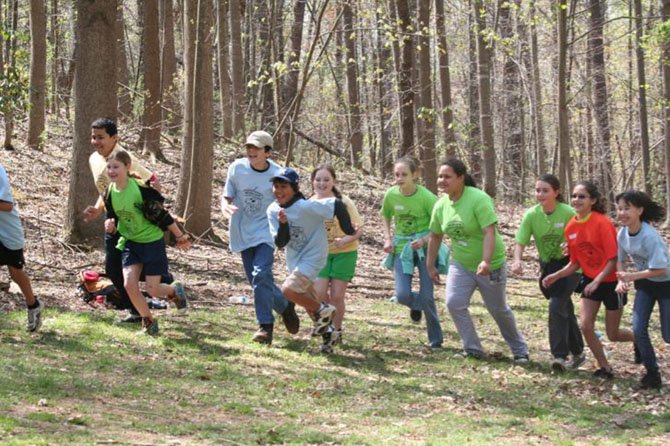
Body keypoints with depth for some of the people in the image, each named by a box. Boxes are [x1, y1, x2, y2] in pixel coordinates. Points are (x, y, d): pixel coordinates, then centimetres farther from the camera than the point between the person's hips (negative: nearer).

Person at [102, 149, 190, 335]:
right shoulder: (110, 193, -6)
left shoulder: (141, 189, -24)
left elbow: (162, 215, -15)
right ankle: (148, 320, 12)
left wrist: (181, 236, -7)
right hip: (130, 242, 5)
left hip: (152, 241, -5)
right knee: (129, 284, -9)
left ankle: (175, 290, 32)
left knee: (153, 290, -4)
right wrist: (110, 224, -14)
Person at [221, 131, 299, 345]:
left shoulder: (277, 175, -10)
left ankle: (265, 325, -10)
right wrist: (225, 206, -21)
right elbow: (227, 196, 2)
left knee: (261, 275, -21)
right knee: (256, 281, 7)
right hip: (243, 234, 4)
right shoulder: (237, 168, -5)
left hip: (265, 232, -4)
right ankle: (285, 305, 29)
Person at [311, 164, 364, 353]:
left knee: (336, 296, -2)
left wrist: (345, 240, -27)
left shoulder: (343, 202, -12)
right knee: (319, 293, -12)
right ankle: (327, 330, 7)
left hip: (344, 253, -2)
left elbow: (358, 229, -10)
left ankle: (336, 331, 20)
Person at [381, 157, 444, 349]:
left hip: (424, 248, -3)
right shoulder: (391, 194, -6)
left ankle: (436, 339, 14)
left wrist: (424, 240, -25)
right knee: (402, 295, -10)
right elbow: (385, 216, 15)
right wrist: (388, 238, 0)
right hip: (401, 247, 3)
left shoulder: (426, 197, -17)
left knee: (426, 296, -5)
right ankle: (416, 304, 29)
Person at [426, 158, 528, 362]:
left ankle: (520, 350, 32)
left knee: (499, 310, 9)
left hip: (490, 266, -5)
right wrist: (430, 266, 15)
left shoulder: (478, 199, -24)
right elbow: (435, 236, 10)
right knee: (454, 303, -14)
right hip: (460, 264, 5)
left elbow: (490, 232, -31)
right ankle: (473, 349, 0)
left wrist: (486, 261, -43)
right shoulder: (441, 205, -4)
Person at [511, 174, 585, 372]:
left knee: (557, 305, -20)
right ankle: (577, 353, 29)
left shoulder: (568, 213, -20)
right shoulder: (531, 215, -12)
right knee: (565, 308, 14)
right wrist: (517, 260, -33)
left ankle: (560, 356, -17)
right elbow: (520, 242, -12)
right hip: (548, 266, 4)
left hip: (568, 264, -4)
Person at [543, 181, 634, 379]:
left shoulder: (602, 223, -21)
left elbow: (613, 259, -21)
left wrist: (597, 281, -28)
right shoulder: (571, 227, -3)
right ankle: (605, 368, 9)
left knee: (613, 335, 4)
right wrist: (556, 276, -8)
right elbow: (575, 263, 6)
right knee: (585, 325, -9)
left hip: (610, 281, -5)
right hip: (590, 280, 5)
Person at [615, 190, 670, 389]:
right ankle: (652, 373, 9)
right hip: (645, 284, 6)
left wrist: (631, 276, -29)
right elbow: (619, 260, 1)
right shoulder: (622, 234, -10)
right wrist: (621, 280, -17)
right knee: (638, 329, -4)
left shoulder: (650, 236, -30)